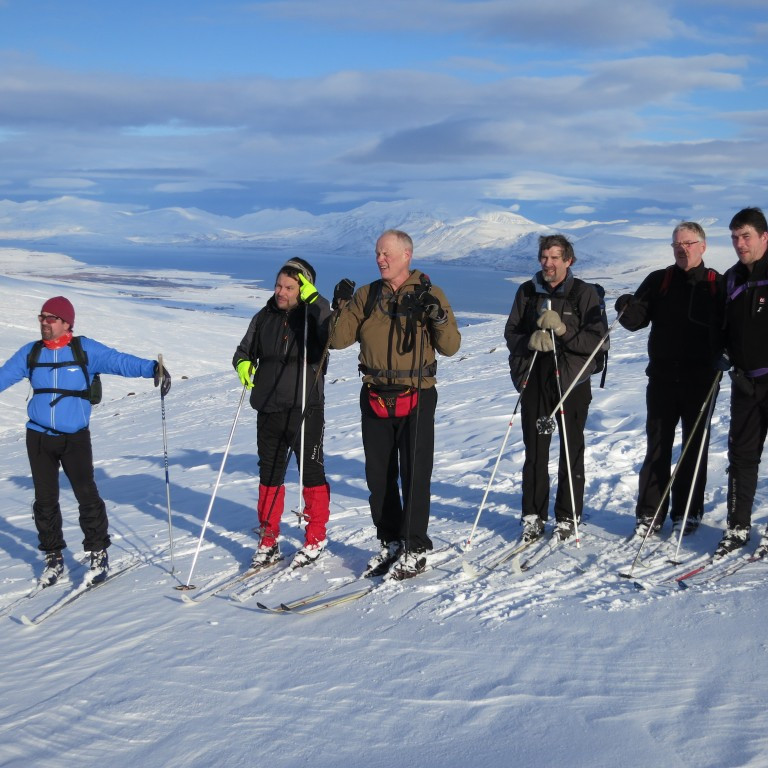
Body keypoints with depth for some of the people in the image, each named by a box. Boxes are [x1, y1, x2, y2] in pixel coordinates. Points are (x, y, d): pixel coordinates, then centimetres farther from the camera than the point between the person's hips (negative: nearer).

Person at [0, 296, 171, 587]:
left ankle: (98, 554, 8)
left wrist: (151, 369, -28)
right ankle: (53, 557, 23)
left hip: (75, 437, -3)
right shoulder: (30, 353, 5)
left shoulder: (85, 350, -5)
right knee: (45, 499, 9)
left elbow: (119, 361, -14)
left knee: (86, 495, -6)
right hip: (38, 437, 4)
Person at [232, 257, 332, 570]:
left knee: (311, 473, 5)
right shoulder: (264, 318, 7)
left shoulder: (314, 315, -7)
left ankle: (316, 538, 20)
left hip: (305, 409, -5)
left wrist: (312, 298, -28)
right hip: (268, 411, 5)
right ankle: (268, 541, 22)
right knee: (269, 475, 11)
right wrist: (243, 363, -4)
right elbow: (244, 350, 17)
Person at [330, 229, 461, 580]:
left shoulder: (429, 294, -1)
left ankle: (415, 548, 8)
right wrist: (341, 306, -12)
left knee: (414, 474, -2)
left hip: (416, 398, -4)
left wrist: (439, 318, -20)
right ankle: (391, 542, 23)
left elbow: (450, 347, -2)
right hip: (375, 398, 4)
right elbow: (338, 339, 3)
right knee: (379, 475, 10)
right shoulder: (367, 295, 7)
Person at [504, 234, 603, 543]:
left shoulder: (584, 293, -2)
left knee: (571, 453, 4)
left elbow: (596, 341, -8)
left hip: (572, 381, -2)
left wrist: (562, 329, -22)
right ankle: (533, 516, 17)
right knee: (535, 452, 7)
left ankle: (567, 518, 16)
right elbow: (511, 333, 8)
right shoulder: (527, 291, 7)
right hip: (534, 381, 2)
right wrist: (530, 341, -14)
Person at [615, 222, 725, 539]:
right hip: (662, 376, 1)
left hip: (701, 379, -1)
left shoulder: (717, 285, 1)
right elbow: (637, 319, 0)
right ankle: (649, 513, 11)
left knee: (695, 447, 8)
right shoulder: (658, 281, 6)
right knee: (657, 446, 5)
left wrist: (720, 359, -18)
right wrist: (627, 307, -21)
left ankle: (687, 512, 18)